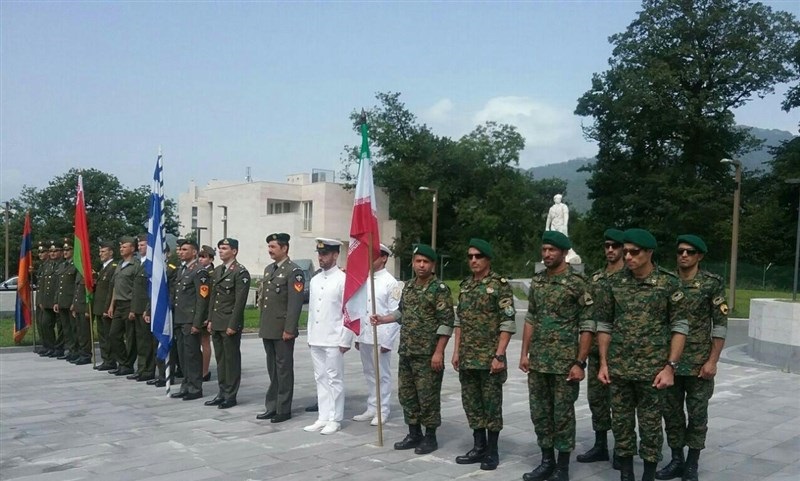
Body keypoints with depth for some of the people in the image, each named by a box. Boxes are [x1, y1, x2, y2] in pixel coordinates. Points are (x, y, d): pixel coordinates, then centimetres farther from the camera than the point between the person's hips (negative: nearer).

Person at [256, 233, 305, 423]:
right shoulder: (268, 269, 15)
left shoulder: (294, 271, -11)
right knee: (272, 370, 14)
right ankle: (272, 407, 22)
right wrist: (262, 326, 16)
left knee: (284, 369, 1)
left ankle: (283, 409, 9)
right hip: (268, 329, 8)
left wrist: (289, 329, -20)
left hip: (282, 330, -8)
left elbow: (295, 303, -16)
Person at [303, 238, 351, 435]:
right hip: (316, 340, 7)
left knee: (334, 380, 2)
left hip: (334, 341, -6)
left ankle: (335, 420, 11)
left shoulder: (343, 279, -9)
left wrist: (345, 341, -12)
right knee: (320, 379, 11)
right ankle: (323, 418, 19)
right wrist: (310, 336, 13)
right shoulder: (315, 280, 12)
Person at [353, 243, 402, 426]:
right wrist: (357, 336, 12)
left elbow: (395, 314, -10)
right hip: (364, 337, 6)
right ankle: (371, 409, 24)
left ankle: (382, 411, 13)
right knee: (369, 375, 14)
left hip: (381, 338, -6)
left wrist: (387, 341, -13)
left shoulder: (391, 283, -8)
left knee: (383, 375, 3)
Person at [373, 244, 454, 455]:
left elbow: (446, 322, -14)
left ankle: (430, 437, 14)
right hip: (406, 352, 7)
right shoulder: (408, 286, 11)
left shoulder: (440, 289, -11)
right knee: (406, 394, 13)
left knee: (428, 397, 1)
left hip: (428, 354, -7)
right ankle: (414, 434, 25)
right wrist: (382, 319, 12)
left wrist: (439, 352, -18)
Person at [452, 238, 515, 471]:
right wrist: (456, 351, 10)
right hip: (467, 357, 6)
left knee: (491, 404, 3)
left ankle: (492, 451, 14)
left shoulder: (500, 285, -9)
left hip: (490, 357, -6)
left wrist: (499, 355, -18)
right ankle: (479, 447, 23)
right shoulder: (465, 285, 11)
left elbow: (508, 324, -13)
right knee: (471, 402, 11)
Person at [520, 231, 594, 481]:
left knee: (563, 414, 3)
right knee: (539, 413, 12)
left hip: (565, 362, -6)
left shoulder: (578, 283, -9)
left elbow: (587, 326, -10)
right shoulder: (537, 281, 9)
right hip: (538, 361, 6)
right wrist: (524, 353, 8)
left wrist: (580, 362, -14)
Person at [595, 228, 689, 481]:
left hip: (652, 369, -3)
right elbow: (604, 325, 8)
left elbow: (679, 327, -4)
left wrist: (670, 366, -10)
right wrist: (603, 363, 3)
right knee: (621, 423, 10)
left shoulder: (669, 283, -6)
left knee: (650, 426, 6)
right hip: (619, 368, 3)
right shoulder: (614, 282, 1)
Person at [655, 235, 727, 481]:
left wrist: (712, 361, -11)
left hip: (699, 362, -3)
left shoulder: (712, 283, -6)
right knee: (671, 412, 10)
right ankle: (676, 460, 23)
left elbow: (720, 325, -6)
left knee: (697, 414, 6)